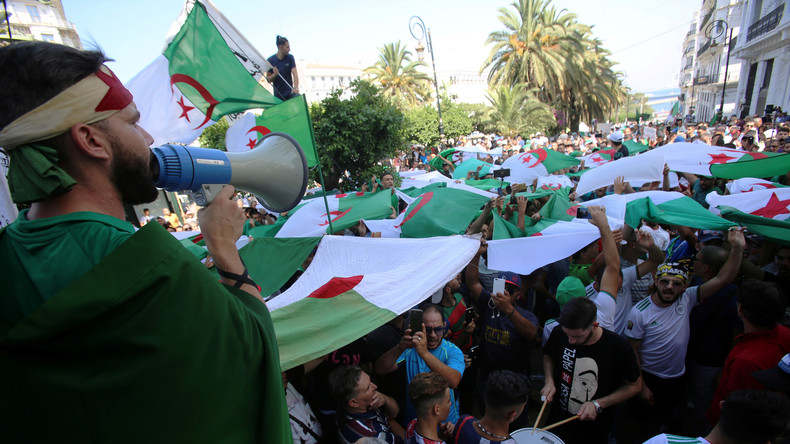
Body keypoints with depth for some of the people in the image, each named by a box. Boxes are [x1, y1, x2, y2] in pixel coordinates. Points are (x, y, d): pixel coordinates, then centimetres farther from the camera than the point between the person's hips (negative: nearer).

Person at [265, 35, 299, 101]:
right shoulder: (270, 61, -5)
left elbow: (294, 73, -12)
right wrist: (274, 74, -24)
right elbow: (268, 80, -1)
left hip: (290, 92, 0)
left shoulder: (290, 58, -1)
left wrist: (296, 87, -30)